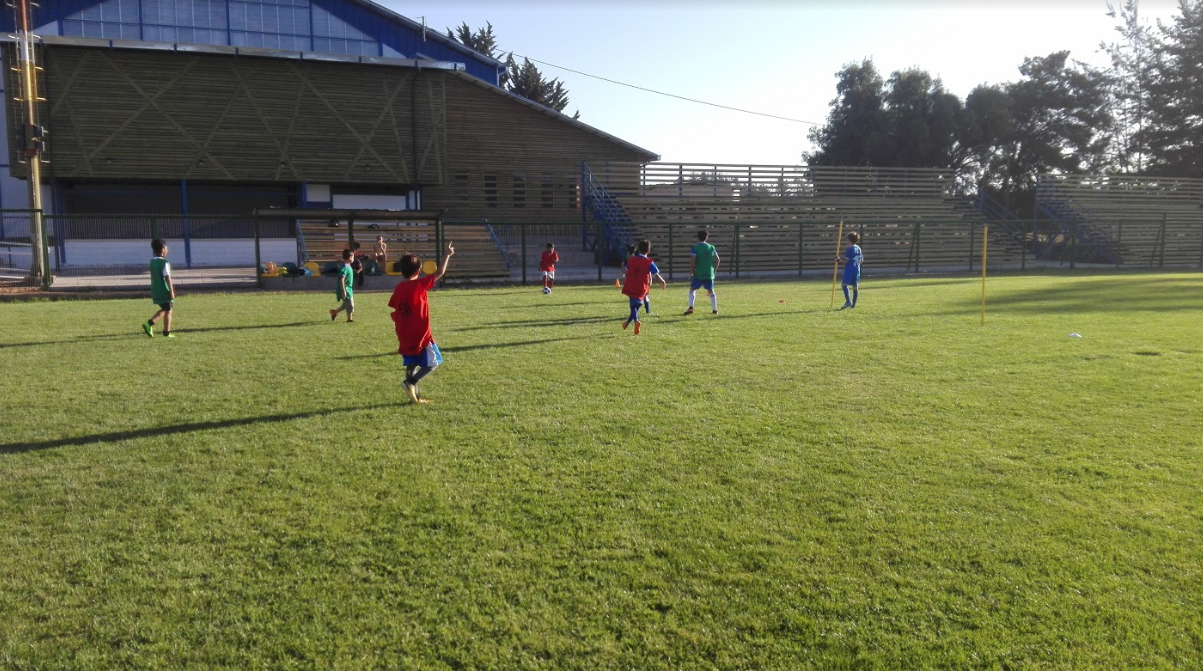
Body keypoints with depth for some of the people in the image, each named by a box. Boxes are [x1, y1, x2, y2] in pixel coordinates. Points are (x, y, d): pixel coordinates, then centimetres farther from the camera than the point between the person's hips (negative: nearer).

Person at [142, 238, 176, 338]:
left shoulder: (152, 262, 9)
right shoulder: (164, 263, -15)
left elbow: (153, 277, 16)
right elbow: (167, 278, -17)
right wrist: (172, 292, -13)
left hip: (155, 291, 8)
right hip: (164, 291, -8)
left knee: (164, 309, 21)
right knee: (168, 310, 4)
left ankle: (149, 323, 7)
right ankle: (167, 332, 7)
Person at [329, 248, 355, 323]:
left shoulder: (347, 266, 9)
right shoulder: (344, 267, -22)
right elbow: (341, 279, -27)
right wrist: (343, 291, -29)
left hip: (348, 288, 10)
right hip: (345, 289, -10)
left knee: (346, 304, 19)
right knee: (350, 304, -2)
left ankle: (334, 312, 29)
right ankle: (349, 318, 10)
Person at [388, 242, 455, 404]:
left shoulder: (399, 288, 5)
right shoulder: (419, 284, -12)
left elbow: (395, 313, 11)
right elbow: (440, 273, -9)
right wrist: (448, 255, 1)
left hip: (404, 335, 7)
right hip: (420, 334, -7)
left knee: (412, 364, 14)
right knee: (433, 362, 2)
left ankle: (414, 395, 17)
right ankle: (411, 382, -11)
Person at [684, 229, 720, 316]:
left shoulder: (695, 248, -5)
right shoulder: (711, 247, 7)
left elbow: (692, 260, -14)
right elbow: (717, 260, 8)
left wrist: (691, 272, -4)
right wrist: (714, 271, 18)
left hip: (698, 274, -3)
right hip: (709, 273, 3)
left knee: (692, 289, 7)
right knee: (711, 291, 13)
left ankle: (691, 308, -7)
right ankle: (715, 309, 11)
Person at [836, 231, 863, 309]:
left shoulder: (849, 249, -10)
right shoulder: (859, 249, 13)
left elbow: (846, 261, -13)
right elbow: (861, 260, 18)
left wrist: (839, 260, 2)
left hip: (849, 269, -8)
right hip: (857, 269, 8)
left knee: (845, 284, -11)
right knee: (855, 286, 7)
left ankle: (848, 301, -27)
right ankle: (853, 304, 11)